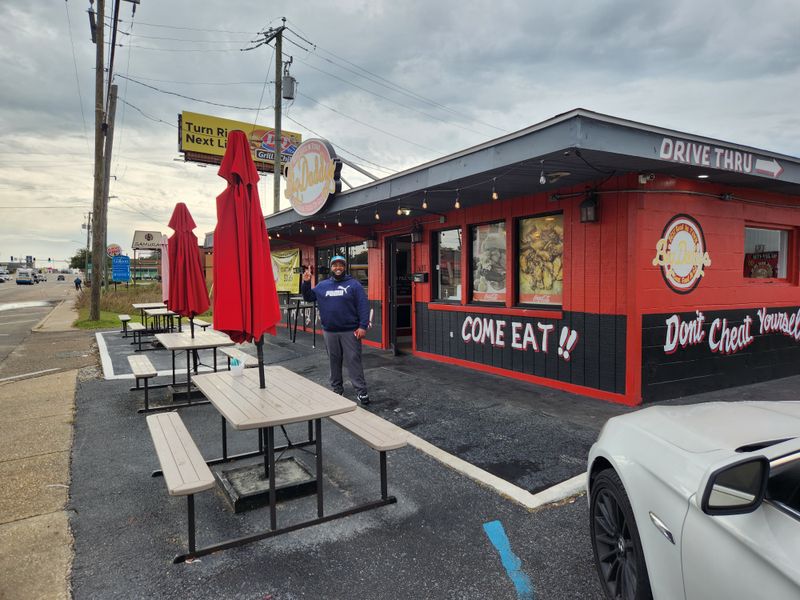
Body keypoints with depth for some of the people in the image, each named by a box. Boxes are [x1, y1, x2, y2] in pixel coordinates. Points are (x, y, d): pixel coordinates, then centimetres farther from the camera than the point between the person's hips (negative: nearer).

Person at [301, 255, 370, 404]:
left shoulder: (353, 284, -2)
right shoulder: (322, 285, 12)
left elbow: (363, 306, -7)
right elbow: (309, 297, 15)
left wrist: (363, 326, -15)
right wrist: (306, 283, -1)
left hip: (350, 331, -4)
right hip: (329, 332, 4)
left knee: (353, 360, -4)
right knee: (334, 361, 12)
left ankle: (362, 391, 0)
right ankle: (337, 389, 25)